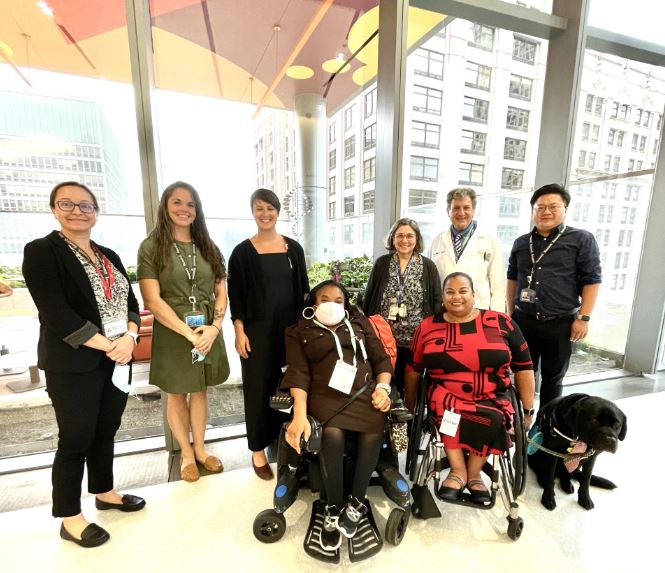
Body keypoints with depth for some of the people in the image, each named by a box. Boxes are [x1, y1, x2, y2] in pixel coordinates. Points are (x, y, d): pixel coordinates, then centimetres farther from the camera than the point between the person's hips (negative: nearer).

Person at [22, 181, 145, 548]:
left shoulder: (109, 256, 11)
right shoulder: (41, 252, -7)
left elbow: (131, 301, 7)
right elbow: (56, 314, -17)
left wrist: (129, 338, -11)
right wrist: (107, 346, -18)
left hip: (117, 360, 6)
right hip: (73, 365, -5)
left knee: (105, 432, 18)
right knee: (75, 439, 7)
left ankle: (105, 493, 37)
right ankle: (70, 519, 26)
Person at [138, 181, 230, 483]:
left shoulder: (208, 247, 5)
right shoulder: (151, 247, -5)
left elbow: (221, 292, 4)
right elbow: (152, 301, -12)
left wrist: (214, 327, -12)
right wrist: (189, 334, -17)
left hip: (208, 333, 3)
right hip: (172, 334, -3)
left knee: (200, 391, 16)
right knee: (177, 394, 14)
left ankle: (200, 449, 36)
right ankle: (186, 453, 35)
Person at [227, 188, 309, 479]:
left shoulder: (293, 247, 5)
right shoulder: (243, 251, -2)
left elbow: (303, 289, 8)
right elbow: (235, 295, -3)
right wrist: (239, 331, -9)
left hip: (290, 327, 3)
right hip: (257, 329, -2)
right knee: (259, 386, 7)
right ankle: (258, 448, 24)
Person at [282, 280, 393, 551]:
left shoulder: (360, 323, 20)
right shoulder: (300, 332, 12)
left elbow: (381, 358, 15)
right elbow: (298, 374, -1)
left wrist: (383, 387, -4)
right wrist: (300, 414, -15)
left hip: (365, 391, 2)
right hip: (326, 393, -2)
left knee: (373, 433, -27)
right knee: (332, 435, -31)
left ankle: (356, 502, -4)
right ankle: (333, 509, -8)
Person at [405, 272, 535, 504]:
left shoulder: (501, 323, -1)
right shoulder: (428, 326, 1)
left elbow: (523, 367, 6)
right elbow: (414, 368, 10)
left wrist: (528, 409, 6)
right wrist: (410, 403, 16)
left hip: (493, 398, 1)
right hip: (446, 396, 0)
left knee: (493, 419, -30)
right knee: (448, 412, -31)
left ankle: (473, 473, -4)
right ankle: (458, 470, -9)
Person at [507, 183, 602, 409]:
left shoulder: (582, 239, -2)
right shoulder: (521, 243, 9)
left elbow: (591, 281, -4)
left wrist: (583, 318, -9)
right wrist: (510, 313, 12)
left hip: (560, 323, -2)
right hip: (523, 320, 3)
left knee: (553, 378, 12)